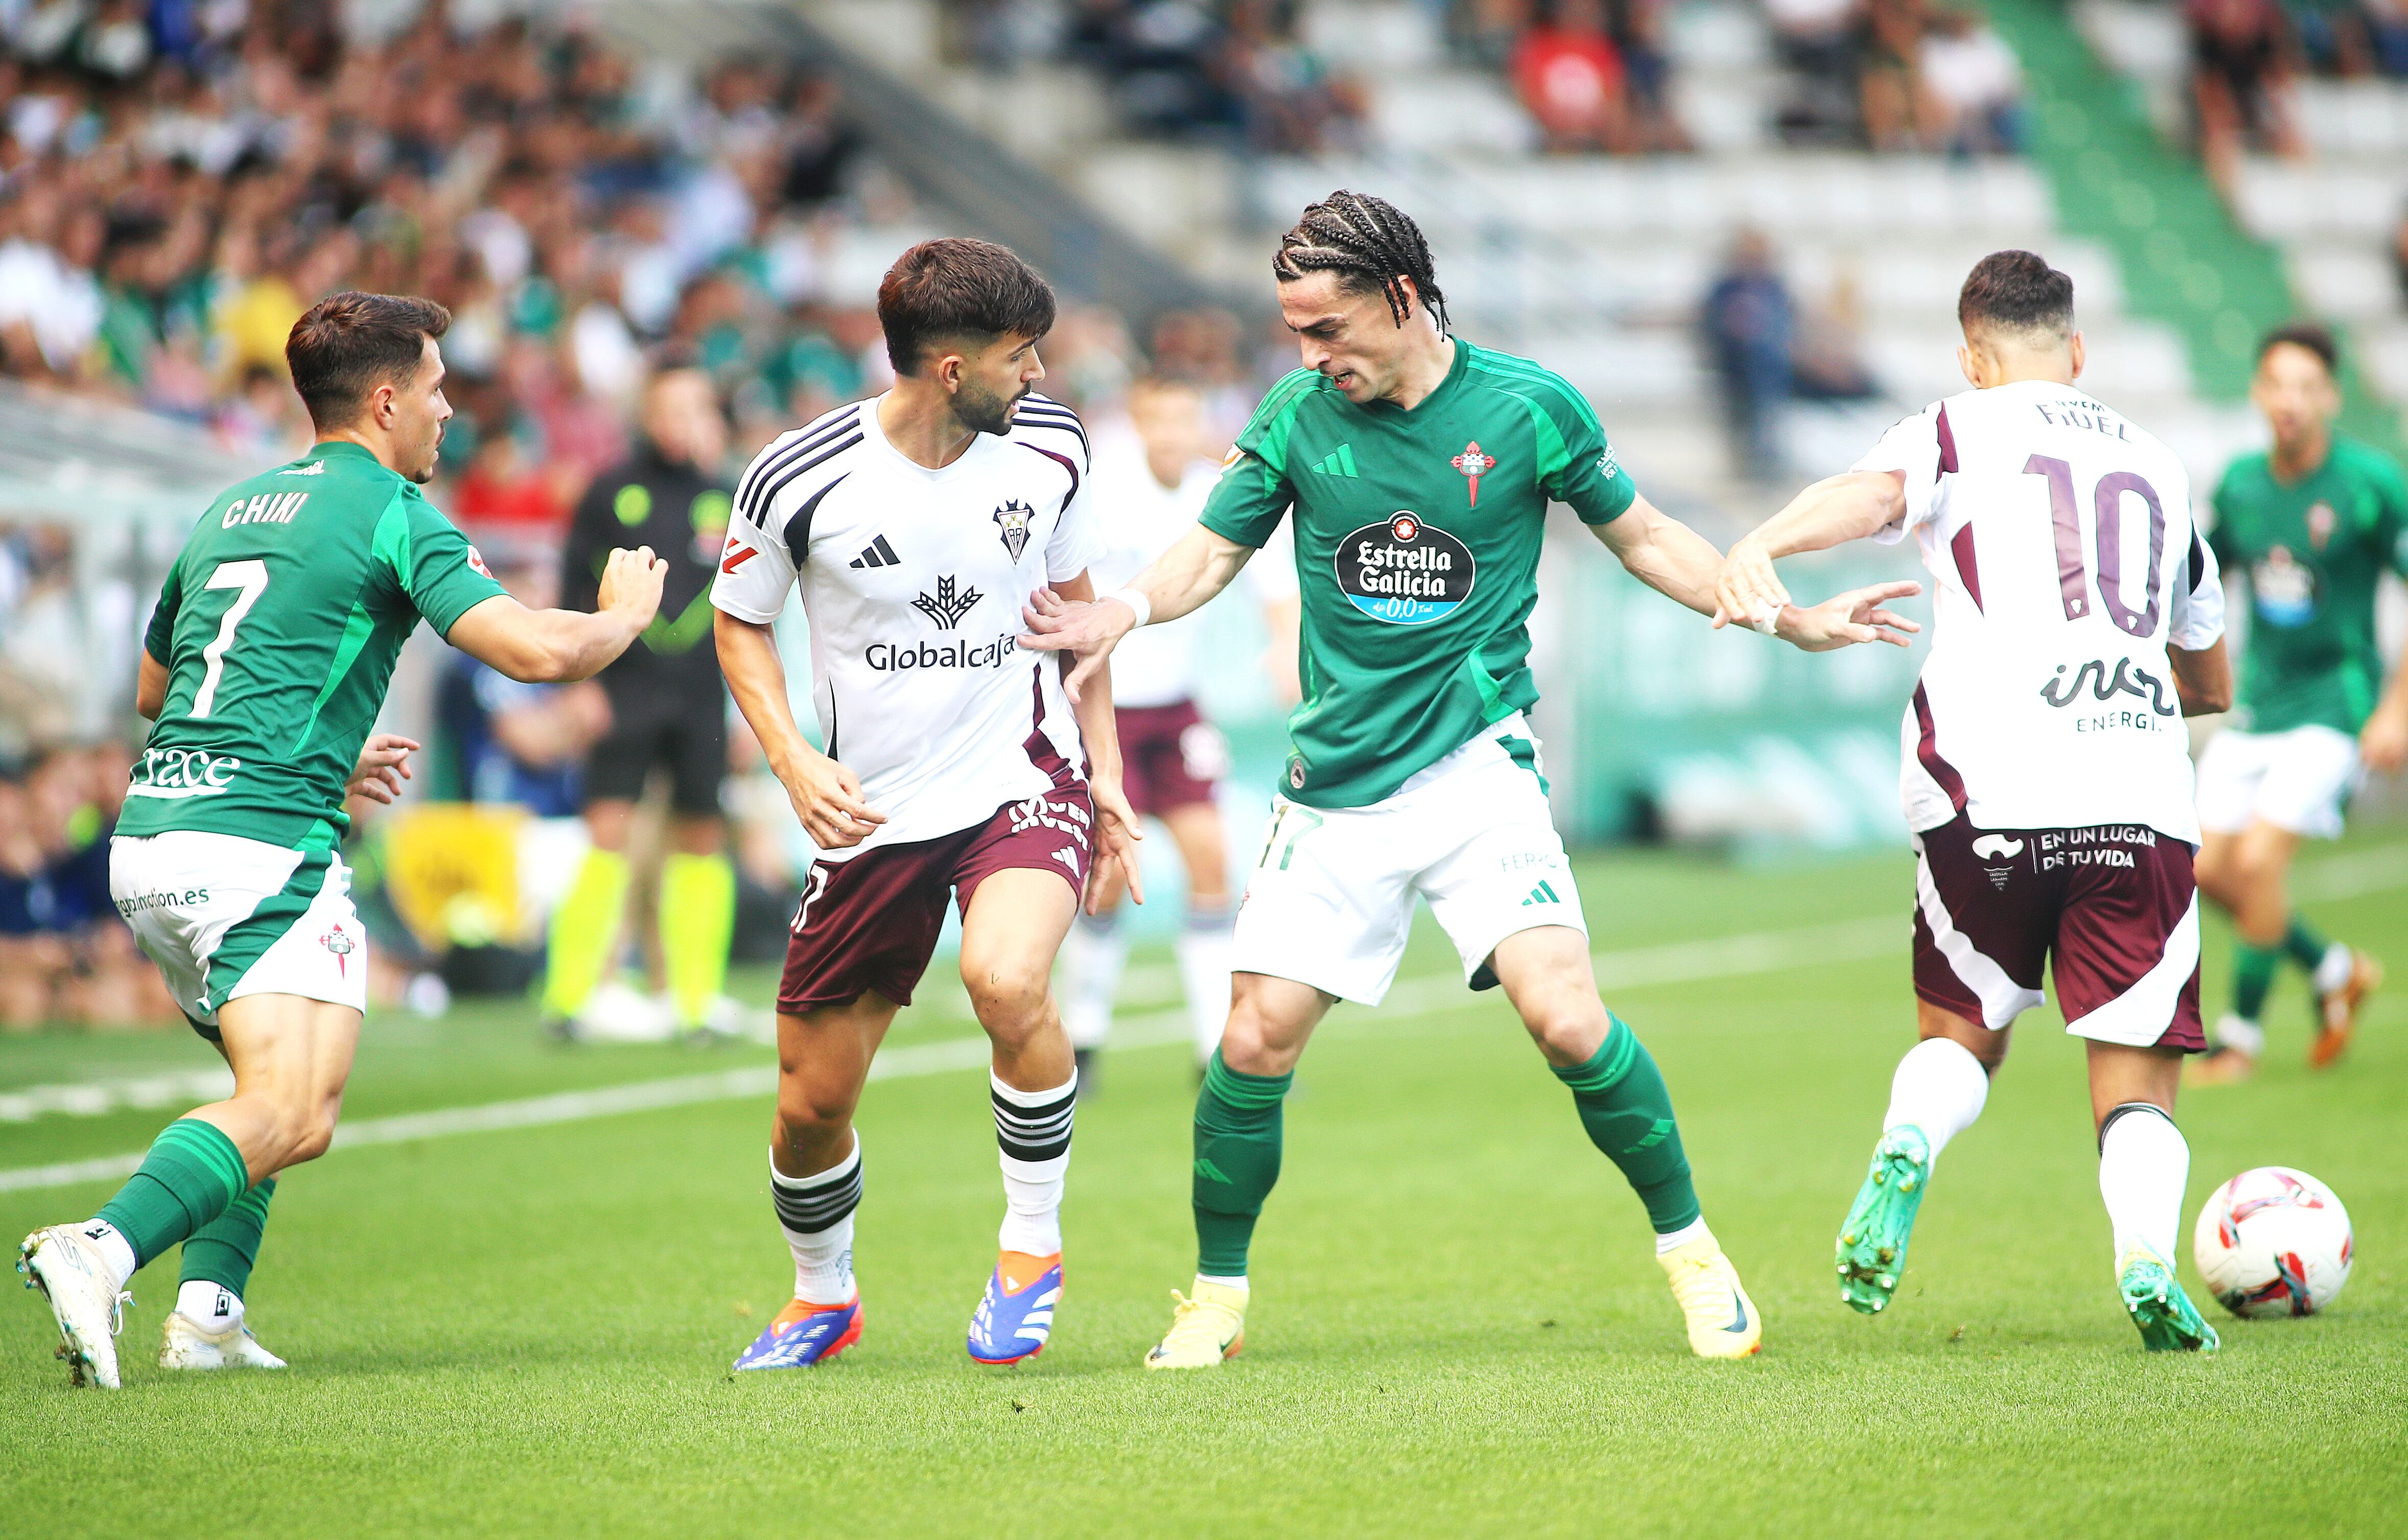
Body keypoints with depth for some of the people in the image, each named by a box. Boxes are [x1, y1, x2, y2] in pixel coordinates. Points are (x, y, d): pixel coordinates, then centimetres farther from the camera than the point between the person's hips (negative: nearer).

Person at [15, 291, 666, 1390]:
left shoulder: (230, 512, 23)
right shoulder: (393, 514, -1)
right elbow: (540, 649, -11)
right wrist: (627, 612, 11)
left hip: (147, 840, 9)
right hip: (261, 842, -9)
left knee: (275, 1084, 23)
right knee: (294, 1114, -17)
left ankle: (209, 1309, 8)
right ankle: (103, 1249, -38)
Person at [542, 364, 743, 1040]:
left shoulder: (727, 500, 8)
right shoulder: (614, 492, 2)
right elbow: (575, 586, 3)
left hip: (703, 697, 3)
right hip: (628, 687, -3)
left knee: (701, 838, 4)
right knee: (609, 829, -10)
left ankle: (698, 999, 11)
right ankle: (567, 995, -7)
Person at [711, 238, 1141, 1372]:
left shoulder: (1050, 447, -4)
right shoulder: (799, 480, -14)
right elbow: (740, 622, 3)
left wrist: (1105, 773, 12)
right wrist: (794, 762, -12)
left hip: (1024, 776, 0)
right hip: (876, 810, 0)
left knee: (1007, 980, -31)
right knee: (812, 1101, 5)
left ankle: (1032, 1244, -8)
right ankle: (822, 1298, 36)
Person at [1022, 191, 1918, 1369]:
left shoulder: (1527, 408, -4)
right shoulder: (1297, 418, 1)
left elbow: (1643, 538, 9)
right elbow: (1211, 554, 8)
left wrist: (1794, 621, 5)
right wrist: (1130, 610, -14)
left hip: (1476, 767, -2)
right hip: (1334, 785, 2)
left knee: (1568, 1022, -16)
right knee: (1255, 1042, -5)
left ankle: (1690, 1251, 4)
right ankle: (1217, 1298, 14)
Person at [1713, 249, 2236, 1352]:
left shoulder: (1960, 429, 12)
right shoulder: (2155, 463, 24)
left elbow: (1874, 492, -14)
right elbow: (2213, 685, 35)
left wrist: (1761, 546, -32)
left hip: (1988, 794, -1)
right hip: (2143, 798, 1)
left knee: (1961, 1034, 19)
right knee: (2138, 1082, 6)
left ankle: (1906, 1147, -12)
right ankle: (2147, 1258, -22)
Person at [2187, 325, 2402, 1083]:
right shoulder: (2240, 483, 2)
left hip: (2334, 703, -6)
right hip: (2256, 703, 6)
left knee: (2258, 857, -18)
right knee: (2209, 871, 1)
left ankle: (2242, 1034, 0)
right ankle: (2334, 971, 26)